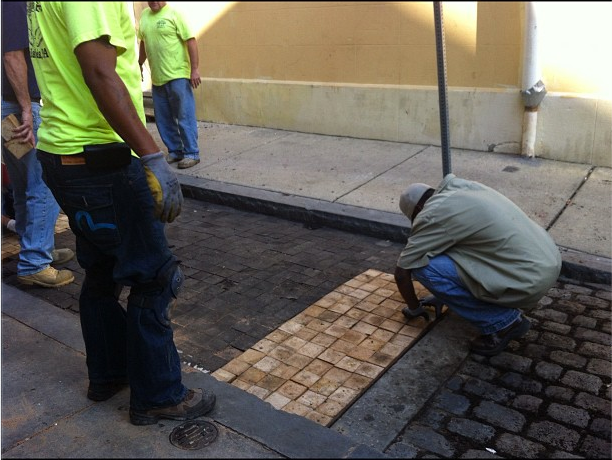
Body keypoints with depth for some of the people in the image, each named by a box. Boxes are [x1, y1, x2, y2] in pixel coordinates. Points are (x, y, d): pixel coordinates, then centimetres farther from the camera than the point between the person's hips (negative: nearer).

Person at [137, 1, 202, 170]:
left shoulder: (174, 14, -6)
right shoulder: (144, 16, 11)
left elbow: (191, 41, -10)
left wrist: (194, 69, -16)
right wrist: (139, 65, 23)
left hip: (178, 75, -7)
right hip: (157, 78, 7)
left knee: (185, 116, -3)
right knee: (163, 119, 10)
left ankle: (192, 154, 3)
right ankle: (175, 151, 21)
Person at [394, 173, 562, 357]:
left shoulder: (432, 214, -9)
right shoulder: (464, 187, 15)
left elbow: (401, 271, -4)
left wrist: (414, 308, 17)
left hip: (529, 280, -9)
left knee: (424, 266, -10)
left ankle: (502, 323, 0)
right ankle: (507, 311, 19)